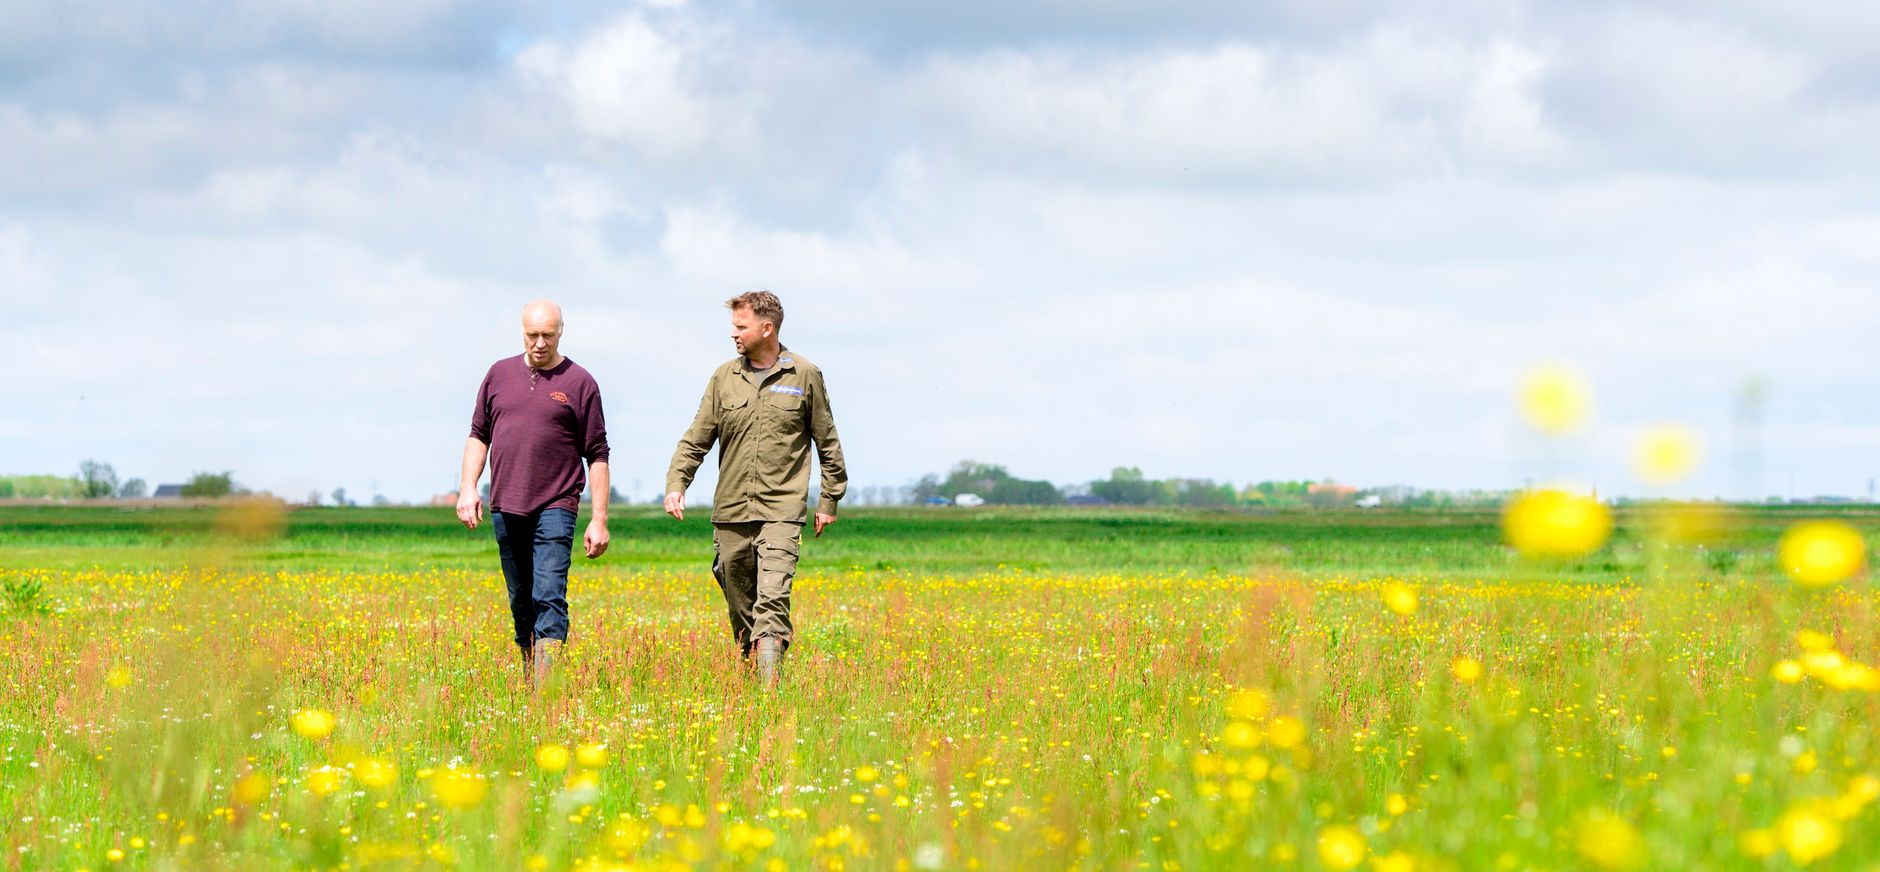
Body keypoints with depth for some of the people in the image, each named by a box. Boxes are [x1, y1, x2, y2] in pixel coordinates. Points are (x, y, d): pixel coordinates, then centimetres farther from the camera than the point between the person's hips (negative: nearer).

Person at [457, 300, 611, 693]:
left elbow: (597, 456, 2)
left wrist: (599, 520, -3)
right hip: (505, 509, 4)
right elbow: (479, 435, 17)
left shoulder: (579, 383, 1)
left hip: (554, 508, -4)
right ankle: (528, 687, 19)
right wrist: (468, 487, 3)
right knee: (521, 604, 11)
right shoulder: (500, 374, 12)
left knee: (549, 599, -15)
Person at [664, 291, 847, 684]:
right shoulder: (724, 378, 8)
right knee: (740, 603, 9)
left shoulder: (805, 376, 2)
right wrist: (676, 483, -7)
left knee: (772, 598, -17)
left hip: (781, 509, -4)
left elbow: (827, 442, 10)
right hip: (731, 510, 4)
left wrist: (829, 500, 10)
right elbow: (697, 438, 9)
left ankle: (770, 687, -24)